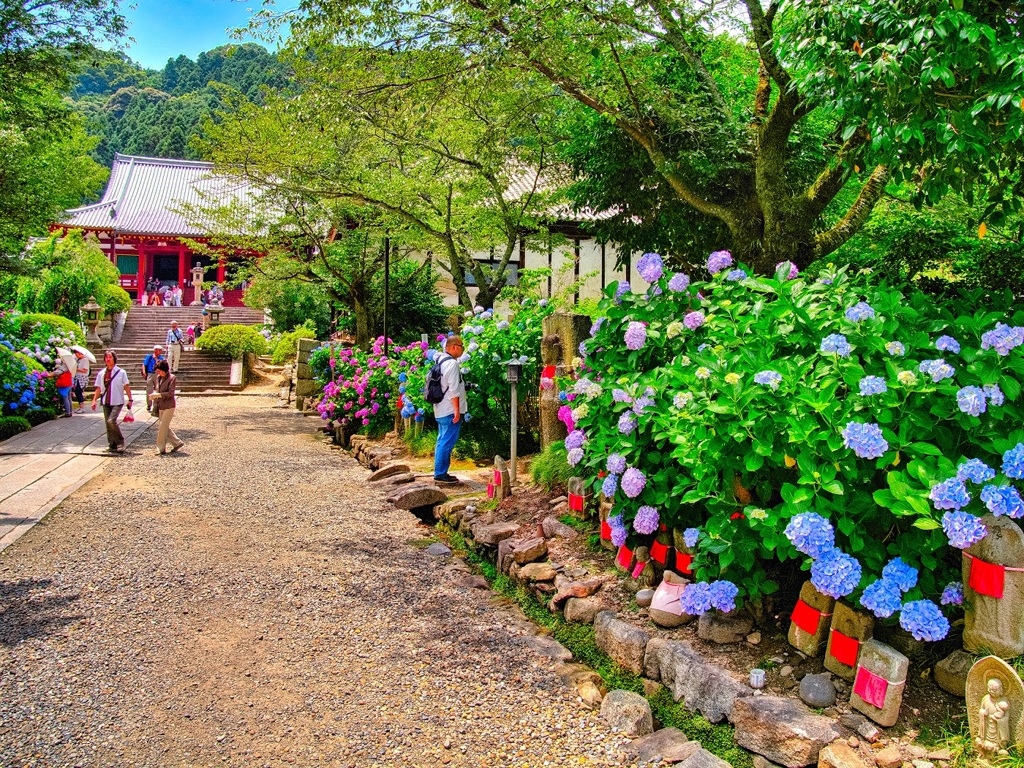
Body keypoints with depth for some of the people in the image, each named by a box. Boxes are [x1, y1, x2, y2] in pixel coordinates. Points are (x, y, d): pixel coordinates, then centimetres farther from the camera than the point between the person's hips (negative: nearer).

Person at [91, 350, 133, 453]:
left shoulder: (121, 372, -2)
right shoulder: (101, 373, 8)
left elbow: (126, 387, -1)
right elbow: (98, 388, 12)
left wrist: (130, 399, -5)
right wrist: (94, 400, 2)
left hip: (117, 402, -5)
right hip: (106, 402, 5)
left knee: (111, 421, -20)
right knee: (108, 423, 6)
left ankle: (120, 442, -4)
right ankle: (112, 445, 16)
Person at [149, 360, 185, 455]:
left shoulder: (172, 378, -12)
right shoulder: (159, 377, 8)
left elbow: (170, 393, -17)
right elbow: (155, 388, 17)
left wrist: (157, 395, -24)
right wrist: (153, 394, -5)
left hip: (169, 406, -8)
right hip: (161, 406, 8)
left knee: (163, 427, -6)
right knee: (165, 427, 12)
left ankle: (161, 448, 2)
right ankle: (177, 443, 22)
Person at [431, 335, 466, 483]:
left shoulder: (440, 360, 14)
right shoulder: (452, 364, -16)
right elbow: (453, 390, -20)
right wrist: (457, 410, -18)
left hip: (441, 410, 10)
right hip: (450, 410, -10)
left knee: (442, 441, 15)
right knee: (447, 442, -6)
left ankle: (440, 472, 20)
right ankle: (440, 473, -3)